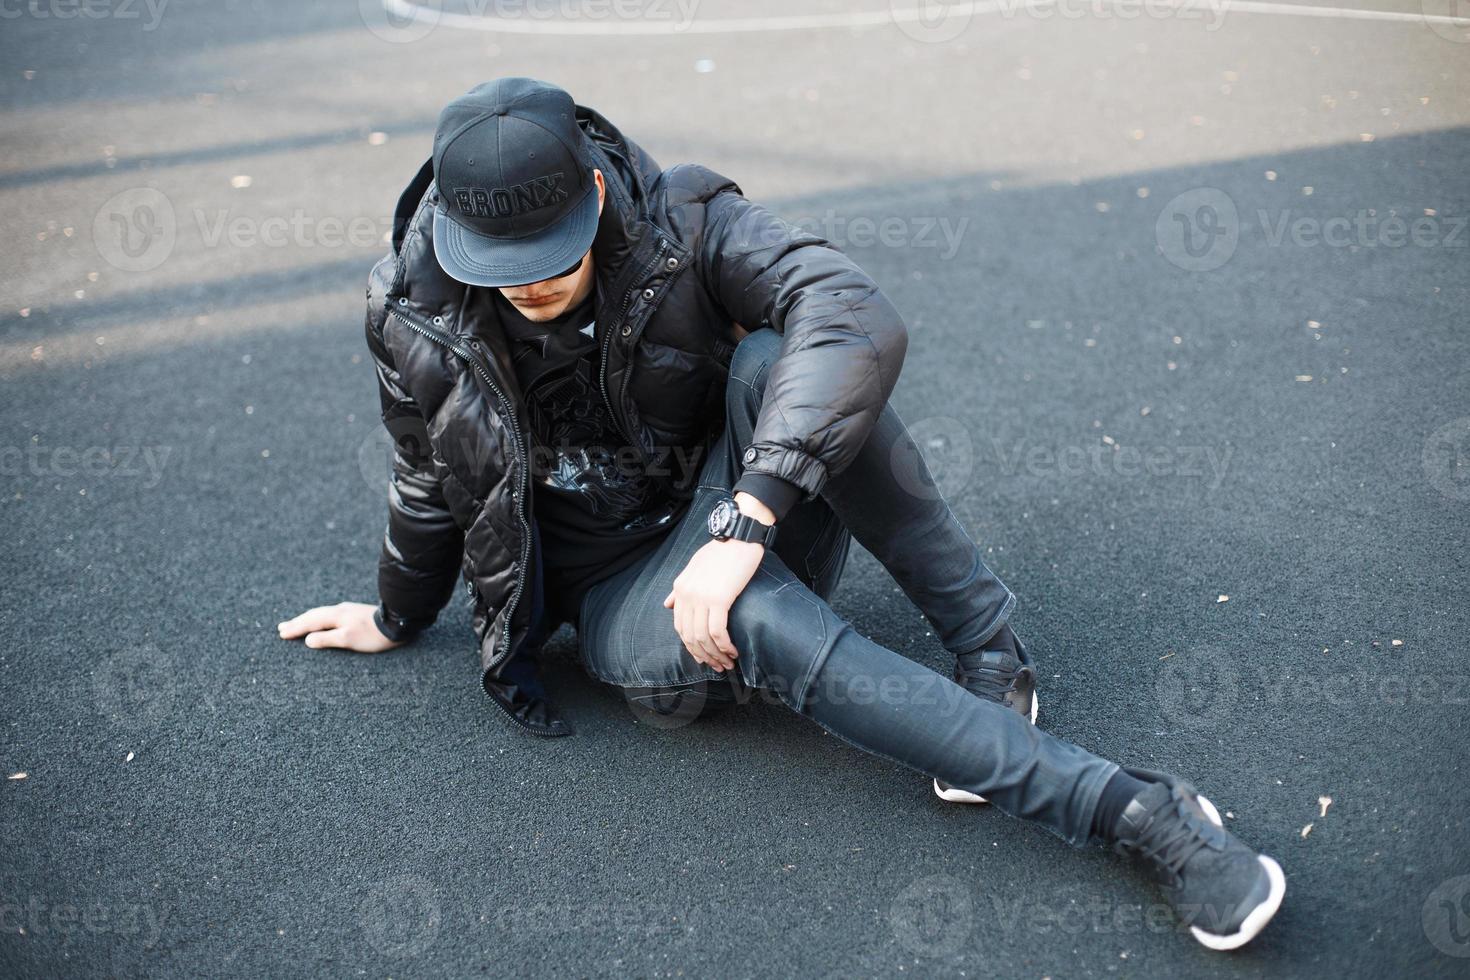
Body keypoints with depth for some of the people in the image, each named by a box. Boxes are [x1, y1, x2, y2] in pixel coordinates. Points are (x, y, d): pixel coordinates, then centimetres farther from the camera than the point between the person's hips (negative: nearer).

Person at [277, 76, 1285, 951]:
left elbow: (862, 319, -32)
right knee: (763, 620, -37)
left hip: (749, 536, 0)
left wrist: (745, 520, -41)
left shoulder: (678, 219, -15)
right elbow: (432, 482, 10)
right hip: (620, 592, 0)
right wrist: (398, 618, 25)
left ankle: (990, 646, -21)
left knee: (771, 360, -32)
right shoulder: (415, 319, -8)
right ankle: (1132, 808, -33)